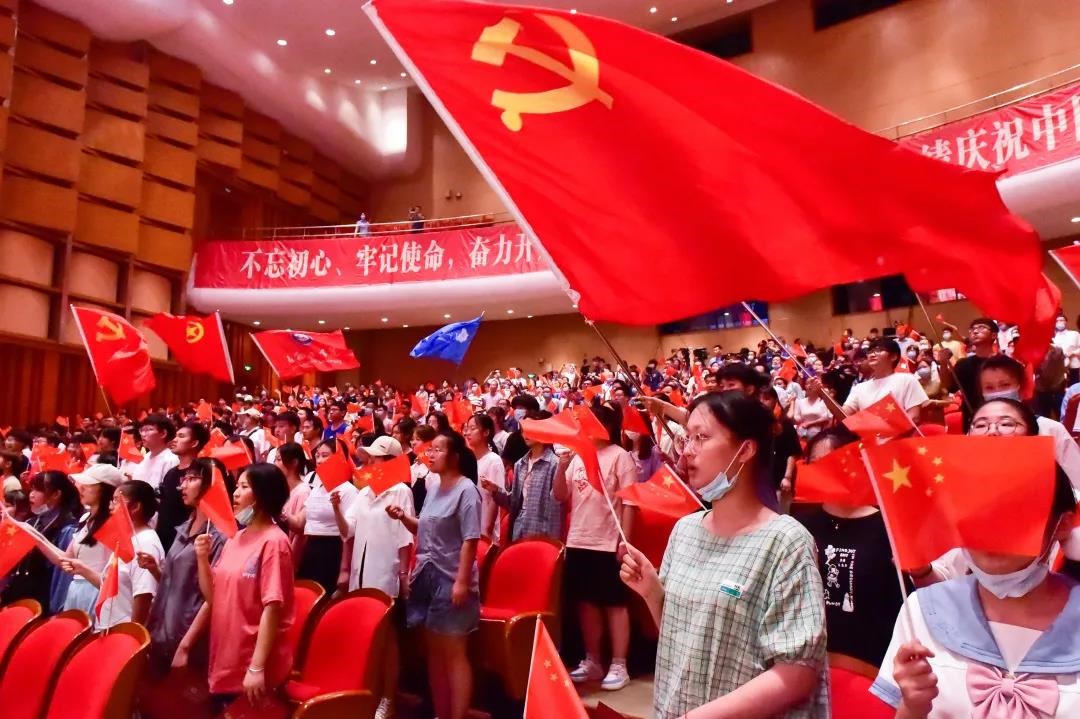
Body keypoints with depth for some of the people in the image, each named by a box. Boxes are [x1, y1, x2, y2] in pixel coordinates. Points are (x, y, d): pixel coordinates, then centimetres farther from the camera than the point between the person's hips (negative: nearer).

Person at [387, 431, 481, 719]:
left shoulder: (466, 489, -13)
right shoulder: (433, 488, 10)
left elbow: (470, 540, -17)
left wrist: (462, 580, -21)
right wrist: (403, 517, 3)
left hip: (450, 579, -8)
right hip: (426, 576, 8)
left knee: (454, 653, 1)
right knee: (434, 651, 15)